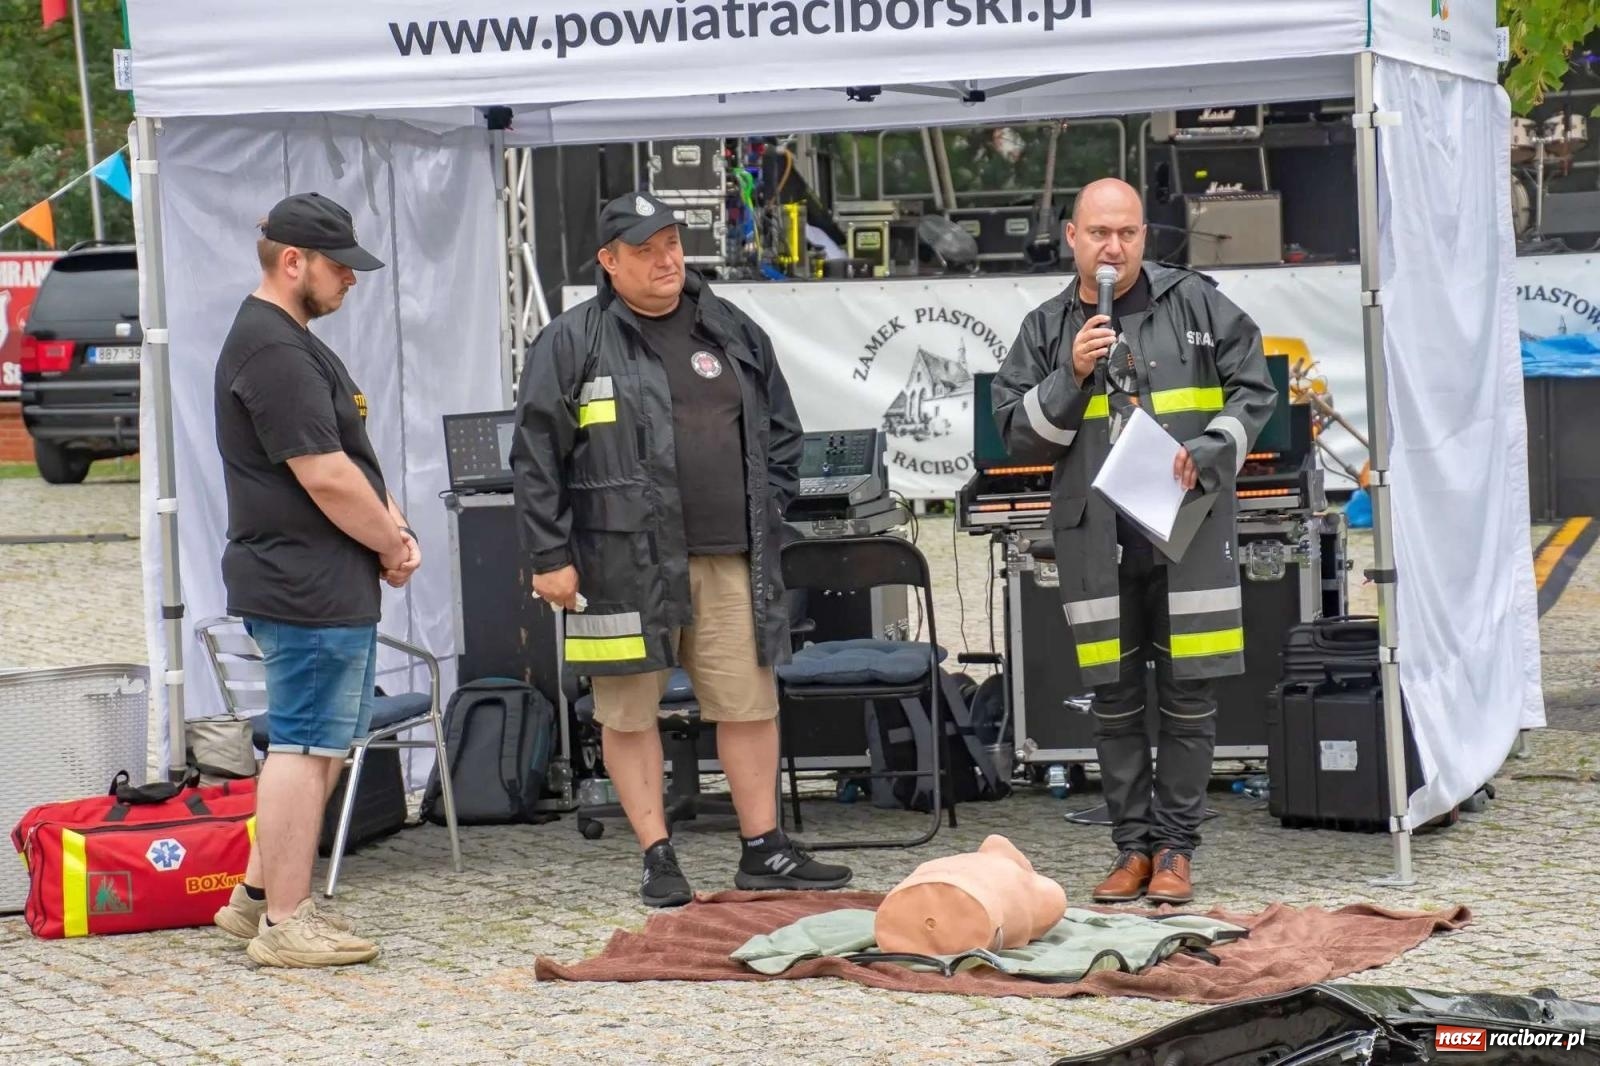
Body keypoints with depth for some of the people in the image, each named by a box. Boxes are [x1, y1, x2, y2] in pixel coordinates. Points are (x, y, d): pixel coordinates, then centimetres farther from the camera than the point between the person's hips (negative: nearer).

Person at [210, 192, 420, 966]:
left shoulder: (290, 343, 18)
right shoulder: (273, 352, -17)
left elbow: (353, 459, 20)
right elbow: (326, 477, -21)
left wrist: (391, 529, 4)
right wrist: (394, 545, -8)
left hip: (332, 589, 11)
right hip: (307, 588, -11)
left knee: (322, 746, 16)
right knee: (305, 748, -6)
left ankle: (259, 896, 23)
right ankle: (284, 924, -1)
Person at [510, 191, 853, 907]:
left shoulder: (733, 333, 13)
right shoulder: (571, 344, -1)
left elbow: (781, 429, 22)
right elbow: (535, 458, -3)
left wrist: (767, 509, 11)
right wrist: (550, 558, -7)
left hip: (732, 558, 3)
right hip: (624, 562, -3)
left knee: (751, 705, 4)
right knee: (629, 713, 2)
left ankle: (764, 851, 14)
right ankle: (658, 858, 12)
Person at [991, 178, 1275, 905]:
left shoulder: (1196, 305, 4)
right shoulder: (1047, 329, 8)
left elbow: (1254, 390, 6)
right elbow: (1017, 433, 6)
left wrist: (1206, 453, -9)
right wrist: (1072, 376, -9)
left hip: (1187, 531, -1)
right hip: (1095, 539, 1)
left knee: (1188, 695, 0)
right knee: (1115, 699, 5)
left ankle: (1177, 848, 8)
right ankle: (1133, 846, 14)